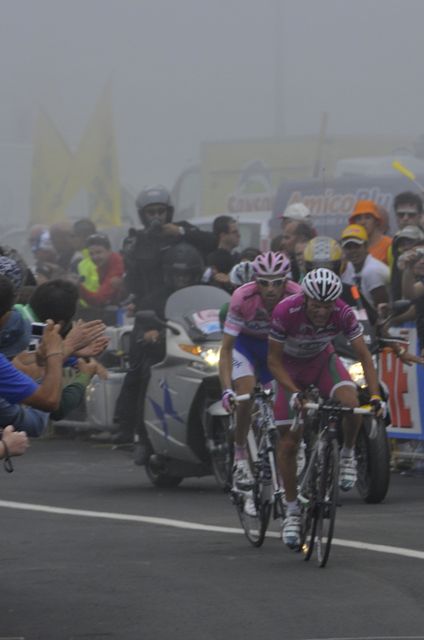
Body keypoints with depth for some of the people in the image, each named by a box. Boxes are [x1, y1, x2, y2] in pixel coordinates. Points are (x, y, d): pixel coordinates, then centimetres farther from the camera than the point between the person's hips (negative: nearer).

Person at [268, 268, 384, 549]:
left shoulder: (343, 313, -28)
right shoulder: (285, 312, -34)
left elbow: (364, 356, -22)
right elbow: (274, 360, -23)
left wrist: (375, 395, -34)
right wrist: (294, 393, -35)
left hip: (322, 360, 1)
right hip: (290, 366, -1)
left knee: (351, 403, -30)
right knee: (288, 443, -6)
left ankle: (348, 454, -1)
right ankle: (293, 511, 10)